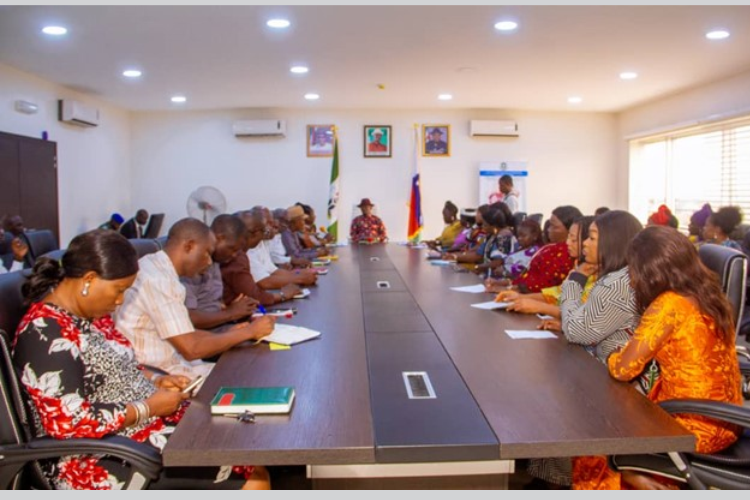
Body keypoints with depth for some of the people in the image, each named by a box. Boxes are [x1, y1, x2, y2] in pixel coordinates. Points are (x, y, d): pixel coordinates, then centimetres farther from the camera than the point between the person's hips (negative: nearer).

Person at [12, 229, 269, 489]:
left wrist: (155, 380, 3)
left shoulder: (91, 314, 7)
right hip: (101, 463, -9)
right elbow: (69, 422, -26)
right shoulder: (45, 333, -20)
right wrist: (147, 407, -18)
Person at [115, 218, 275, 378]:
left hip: (167, 365, 9)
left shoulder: (158, 269, 7)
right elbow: (192, 349, -21)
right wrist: (249, 331, -12)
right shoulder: (157, 279, -21)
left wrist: (232, 335, 6)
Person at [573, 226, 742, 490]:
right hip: (720, 418, 8)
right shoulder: (705, 295, 3)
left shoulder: (669, 305, -22)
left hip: (696, 426, -8)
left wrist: (611, 356, -1)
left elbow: (622, 370, -19)